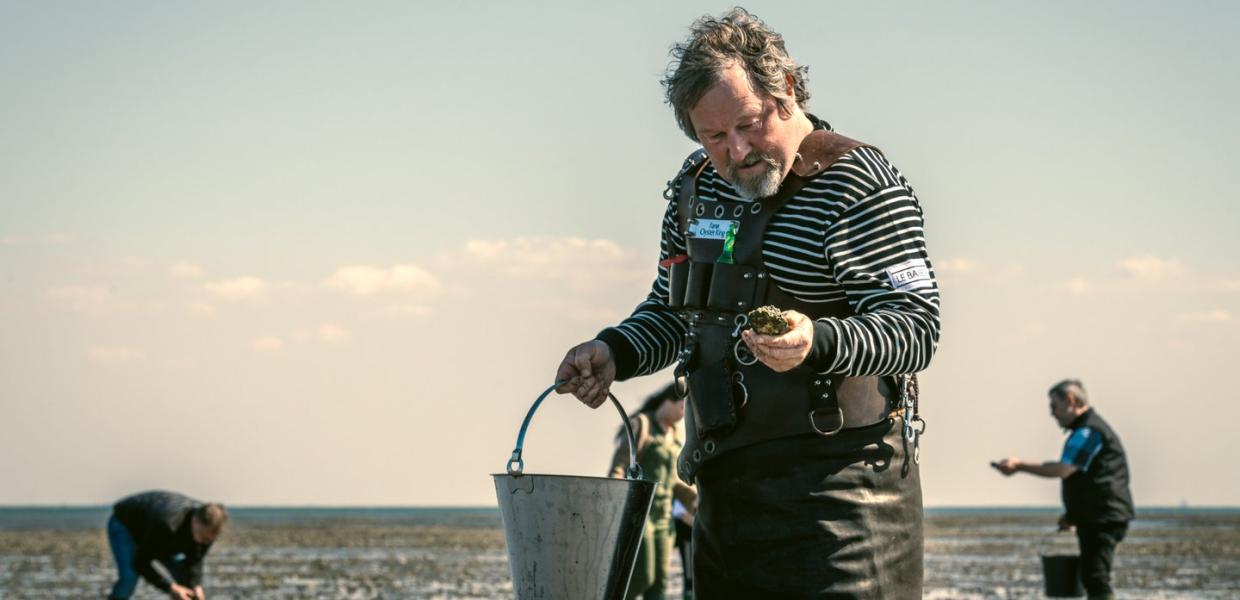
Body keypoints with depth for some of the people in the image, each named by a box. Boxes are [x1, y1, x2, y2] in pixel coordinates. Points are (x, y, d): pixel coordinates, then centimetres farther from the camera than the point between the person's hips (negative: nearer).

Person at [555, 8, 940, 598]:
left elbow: (915, 329, -16)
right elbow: (670, 311, 25)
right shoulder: (697, 186, 14)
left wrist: (818, 341, -33)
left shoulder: (860, 185, -10)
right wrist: (614, 351, 4)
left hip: (839, 483, -7)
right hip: (725, 491, 7)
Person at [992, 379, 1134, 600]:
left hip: (1103, 520, -11)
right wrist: (1072, 514, 21)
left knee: (1095, 578, -14)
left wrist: (1020, 465, -21)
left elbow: (1063, 469, -25)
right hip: (1097, 518, 11)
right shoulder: (1086, 429, 21)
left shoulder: (1089, 431, -14)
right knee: (1092, 577, 13)